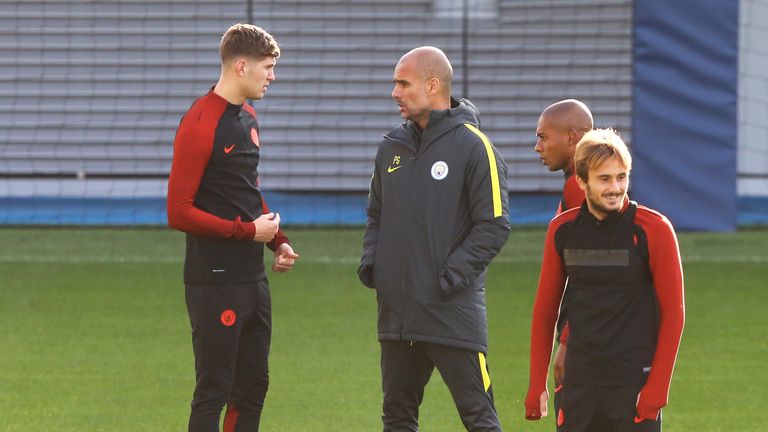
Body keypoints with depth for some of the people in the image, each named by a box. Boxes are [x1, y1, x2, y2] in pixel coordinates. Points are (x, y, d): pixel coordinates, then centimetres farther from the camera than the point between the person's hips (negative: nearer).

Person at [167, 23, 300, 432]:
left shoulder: (248, 119, 13)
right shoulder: (200, 125, -15)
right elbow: (179, 212, -18)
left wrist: (278, 241, 9)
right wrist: (249, 231, -15)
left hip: (253, 276, 9)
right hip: (215, 281, -9)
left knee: (253, 385, 13)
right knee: (214, 390, -4)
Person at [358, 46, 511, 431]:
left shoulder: (473, 146, -7)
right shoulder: (393, 147, 13)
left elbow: (494, 226, -10)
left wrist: (452, 276, -16)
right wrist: (370, 261, 6)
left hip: (454, 312, -7)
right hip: (396, 309, 7)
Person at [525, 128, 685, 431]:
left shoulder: (653, 229, -6)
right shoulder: (562, 230, 5)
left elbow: (673, 312, -4)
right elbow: (545, 311, 13)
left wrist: (657, 388, -9)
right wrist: (537, 384, 10)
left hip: (635, 384, -4)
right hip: (579, 383, 4)